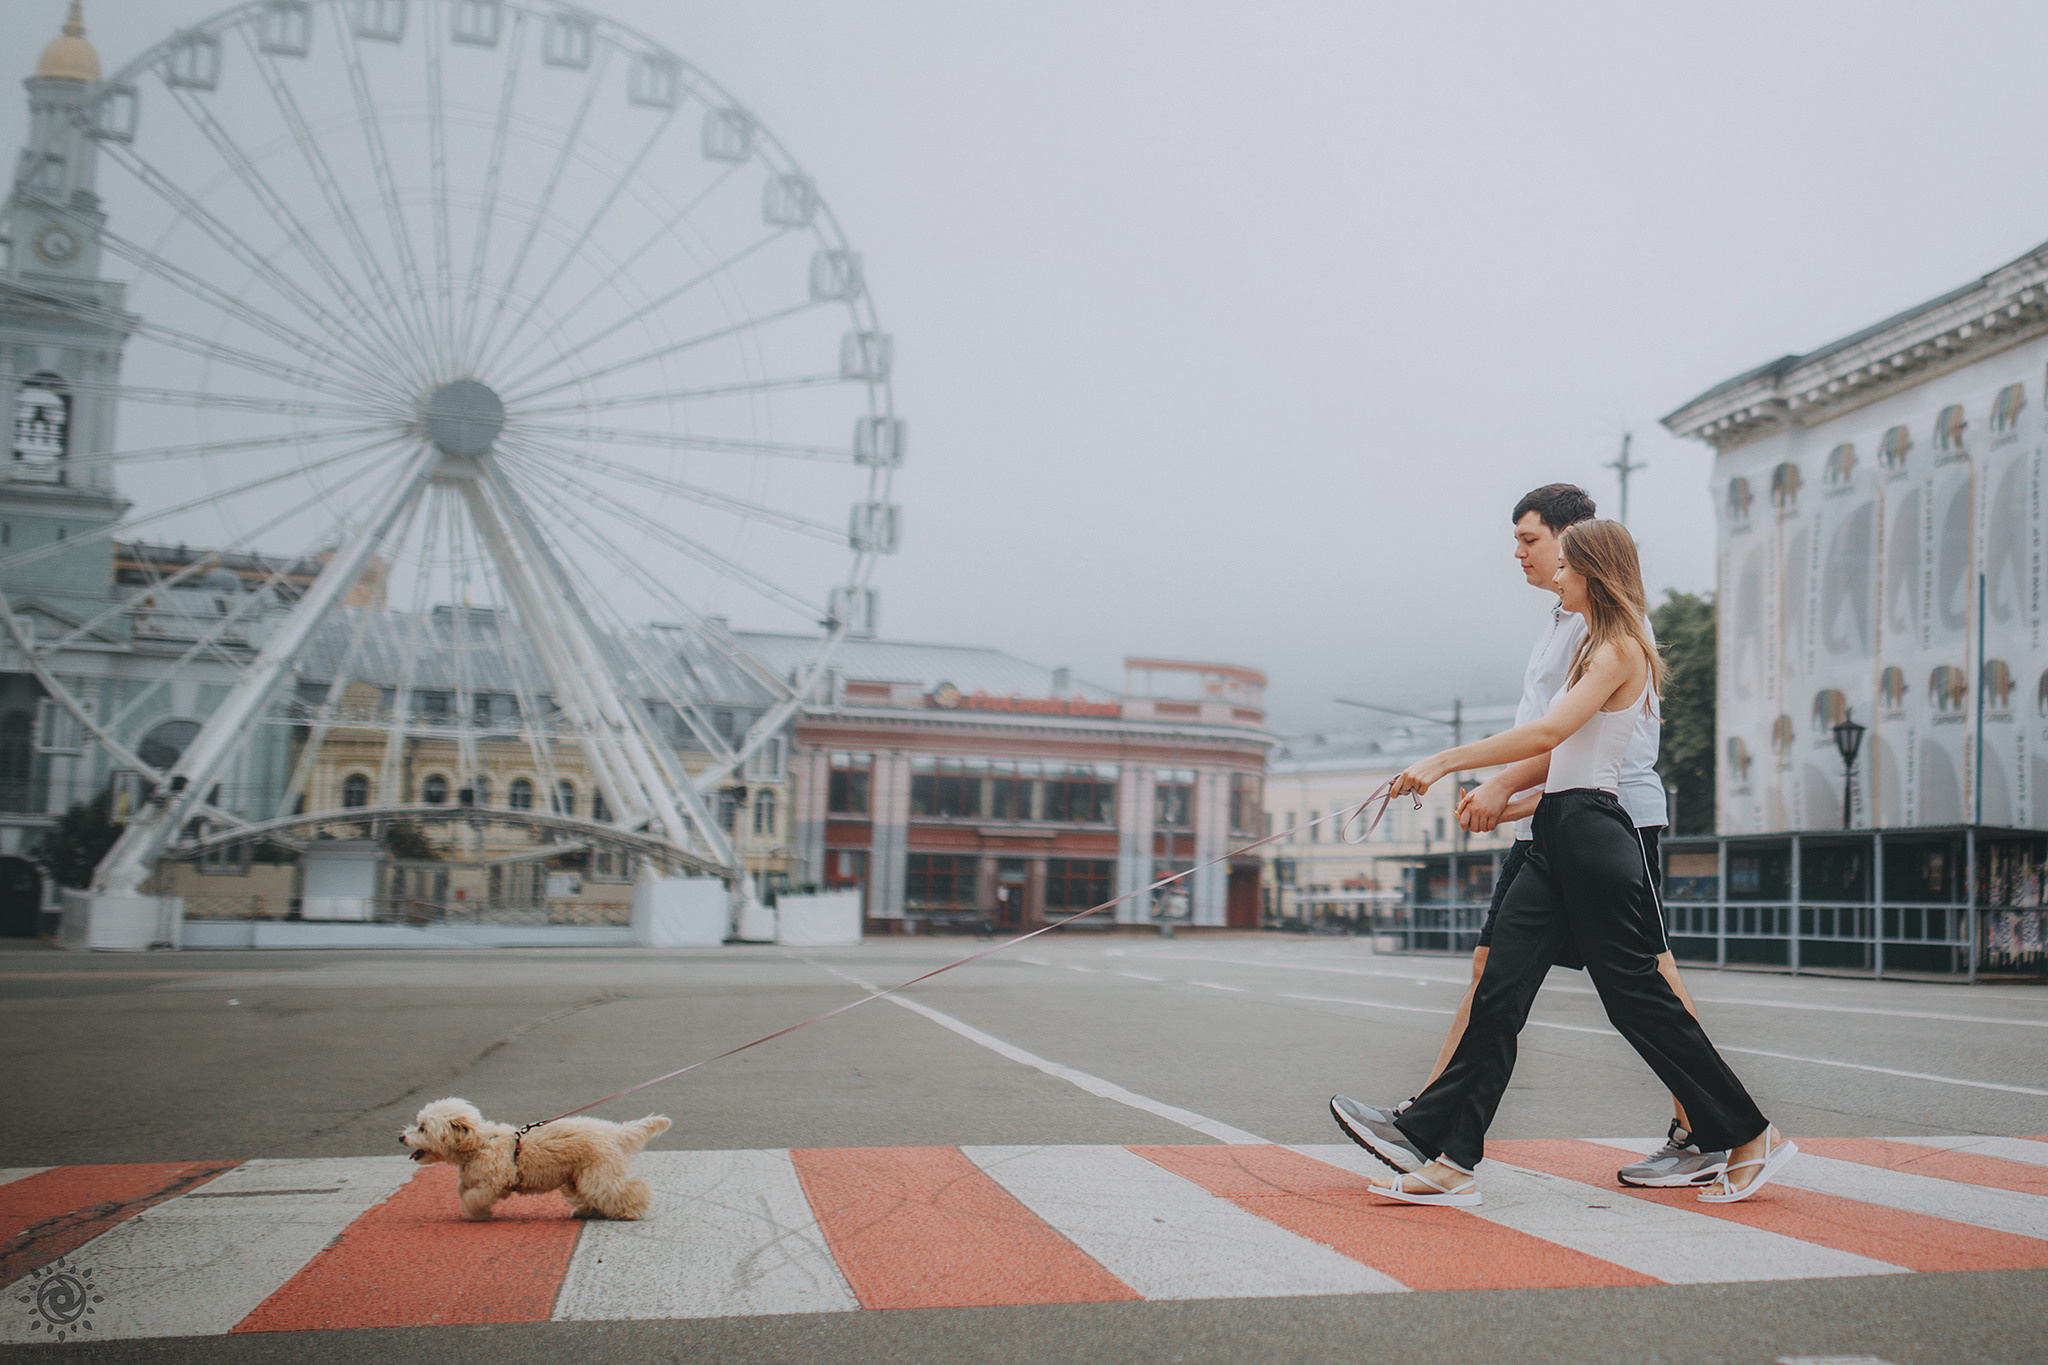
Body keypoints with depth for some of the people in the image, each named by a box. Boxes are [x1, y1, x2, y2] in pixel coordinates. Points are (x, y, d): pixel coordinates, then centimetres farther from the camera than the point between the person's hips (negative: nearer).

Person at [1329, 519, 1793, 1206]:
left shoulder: (1621, 647, -9)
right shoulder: (1597, 647, 21)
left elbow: (1549, 732, -21)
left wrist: (1445, 761, -22)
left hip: (1592, 832, -9)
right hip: (1556, 836, 9)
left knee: (1636, 995, -1)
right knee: (1499, 992, 0)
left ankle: (1750, 1136, 16)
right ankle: (1449, 1154, -2)